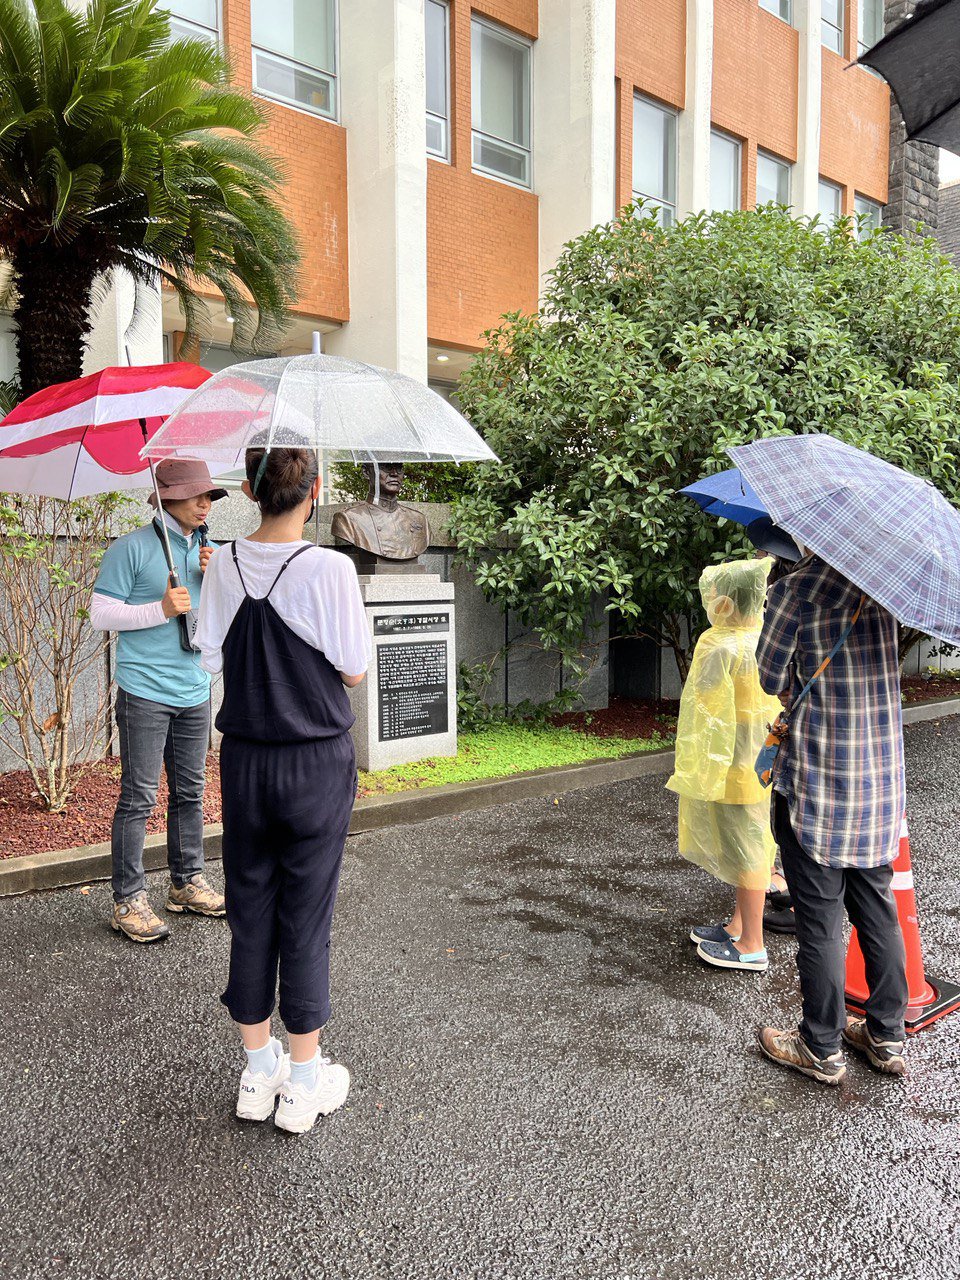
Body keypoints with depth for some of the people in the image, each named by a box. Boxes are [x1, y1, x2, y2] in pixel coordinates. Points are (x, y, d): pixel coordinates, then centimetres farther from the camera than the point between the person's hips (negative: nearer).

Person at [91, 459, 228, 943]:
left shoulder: (209, 551, 13)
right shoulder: (131, 548, -6)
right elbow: (101, 613, -8)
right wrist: (161, 609, -18)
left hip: (195, 692, 6)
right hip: (144, 692, -6)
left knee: (190, 792, 13)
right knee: (138, 797, -2)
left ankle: (187, 882, 26)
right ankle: (129, 900, 7)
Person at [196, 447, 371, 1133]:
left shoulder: (223, 565, -3)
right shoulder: (330, 568, -16)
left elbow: (211, 658, 4)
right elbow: (353, 670, -9)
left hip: (244, 760, 4)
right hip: (317, 764, -3)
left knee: (250, 909, 15)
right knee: (306, 916, 8)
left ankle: (258, 1071, 30)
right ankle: (305, 1080, 22)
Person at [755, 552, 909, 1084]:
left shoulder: (795, 590, -17)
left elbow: (770, 679, -6)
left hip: (815, 785, -5)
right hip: (882, 781, 6)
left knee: (819, 920, 6)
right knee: (878, 910, 17)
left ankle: (821, 1049, 20)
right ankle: (887, 1038, 31)